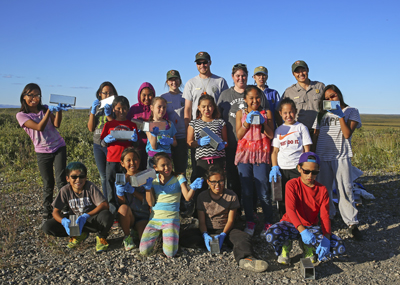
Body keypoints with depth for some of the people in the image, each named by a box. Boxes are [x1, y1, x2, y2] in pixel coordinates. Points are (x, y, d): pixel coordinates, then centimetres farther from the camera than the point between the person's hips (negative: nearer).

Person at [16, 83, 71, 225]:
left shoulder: (45, 109, 7)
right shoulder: (21, 115, -3)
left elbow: (56, 124, -10)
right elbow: (39, 127, -18)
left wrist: (58, 110, -25)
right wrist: (49, 111, -26)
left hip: (58, 147, 1)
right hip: (42, 152, -1)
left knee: (61, 180, -7)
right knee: (48, 184, 3)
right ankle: (46, 215, 18)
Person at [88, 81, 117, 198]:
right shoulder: (95, 107, 11)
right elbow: (91, 128, 3)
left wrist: (109, 114, -22)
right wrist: (93, 111, -7)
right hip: (98, 145, 5)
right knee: (103, 176, 12)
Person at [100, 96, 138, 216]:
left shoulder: (132, 125, 9)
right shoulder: (109, 124, 10)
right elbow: (102, 143, 10)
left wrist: (134, 139, -12)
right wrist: (107, 139, -12)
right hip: (112, 160, 1)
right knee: (111, 185, 2)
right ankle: (113, 212, 13)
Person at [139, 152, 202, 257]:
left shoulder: (179, 178, 1)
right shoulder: (153, 180, 8)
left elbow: (187, 197, -10)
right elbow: (151, 203, 3)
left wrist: (193, 187, -29)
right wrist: (147, 187, -9)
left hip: (171, 218, -2)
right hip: (154, 218, 3)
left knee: (170, 253, -17)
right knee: (144, 251, -10)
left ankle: (170, 234, 14)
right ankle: (157, 234, 19)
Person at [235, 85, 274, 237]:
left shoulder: (266, 113, 9)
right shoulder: (241, 113, 11)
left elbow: (271, 135, 2)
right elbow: (239, 135, 2)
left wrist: (263, 123, -13)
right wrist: (247, 122, -12)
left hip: (261, 154, -1)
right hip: (244, 154, 1)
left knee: (263, 192, -4)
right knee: (246, 191, 3)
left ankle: (268, 223, 9)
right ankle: (250, 222, 16)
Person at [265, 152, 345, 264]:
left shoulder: (322, 190, -2)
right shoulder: (292, 184, -11)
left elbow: (325, 216, -9)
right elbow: (290, 210, -25)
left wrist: (326, 238, -27)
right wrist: (302, 231, -41)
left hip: (311, 227, 3)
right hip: (291, 224, -3)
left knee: (340, 247, -19)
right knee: (271, 235, -37)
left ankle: (308, 246, 6)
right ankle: (286, 246, 1)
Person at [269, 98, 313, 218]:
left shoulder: (301, 127, 4)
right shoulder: (279, 130, 10)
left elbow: (307, 149, 2)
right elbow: (275, 150, 8)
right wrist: (274, 167, -3)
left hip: (297, 167, -2)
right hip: (281, 168, 2)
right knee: (282, 198, 7)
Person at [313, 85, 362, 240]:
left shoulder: (351, 111, 6)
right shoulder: (322, 114, 17)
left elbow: (347, 134, -6)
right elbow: (315, 135, 17)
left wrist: (340, 115, -10)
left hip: (341, 157, -3)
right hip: (322, 157, 4)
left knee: (345, 189, -6)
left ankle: (352, 223, 3)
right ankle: (328, 217, 24)